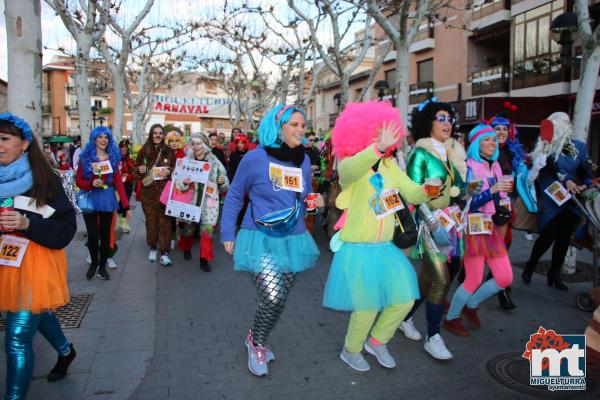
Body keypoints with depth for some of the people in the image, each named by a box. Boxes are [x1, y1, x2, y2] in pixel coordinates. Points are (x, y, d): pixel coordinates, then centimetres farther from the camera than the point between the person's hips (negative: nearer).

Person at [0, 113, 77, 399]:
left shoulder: (45, 180, -13)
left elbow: (66, 227, -13)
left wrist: (28, 223, -27)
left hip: (35, 264, -6)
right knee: (37, 313, 27)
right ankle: (65, 351, 54)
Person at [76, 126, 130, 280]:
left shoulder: (113, 157, 5)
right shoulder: (85, 157, 0)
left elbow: (118, 182, 2)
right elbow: (78, 181, 1)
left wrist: (125, 205, -4)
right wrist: (91, 183, -21)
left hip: (107, 199, 2)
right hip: (90, 199, -1)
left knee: (105, 234, 7)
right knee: (93, 235, -3)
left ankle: (102, 266, 22)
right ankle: (94, 262, 24)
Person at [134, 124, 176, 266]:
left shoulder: (169, 151, 2)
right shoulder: (143, 151, 4)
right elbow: (136, 171, 12)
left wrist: (169, 172, -12)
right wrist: (140, 170, -10)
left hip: (164, 191, -1)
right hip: (148, 192, 1)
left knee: (164, 221, -3)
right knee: (151, 220, 7)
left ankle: (164, 252, 2)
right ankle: (153, 247, 24)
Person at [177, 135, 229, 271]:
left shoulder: (214, 162, -2)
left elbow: (224, 187, 5)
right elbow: (178, 184, 0)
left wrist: (222, 181, -17)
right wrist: (184, 182, -21)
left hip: (209, 201, -1)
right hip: (191, 200, 1)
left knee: (207, 229, -6)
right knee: (188, 227, 13)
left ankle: (204, 259, 9)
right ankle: (186, 248, 44)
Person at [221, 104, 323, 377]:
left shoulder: (304, 160, 4)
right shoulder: (255, 158, -9)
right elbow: (234, 196, 0)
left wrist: (315, 202, -4)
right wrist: (227, 232, -1)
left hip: (293, 240, 5)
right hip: (261, 239, -5)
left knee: (279, 300, 11)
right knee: (272, 297, -16)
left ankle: (257, 342, 38)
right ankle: (256, 342, 15)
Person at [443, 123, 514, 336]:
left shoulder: (496, 166, 11)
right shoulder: (469, 167, -10)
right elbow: (467, 203, -17)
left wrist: (505, 211, 5)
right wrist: (492, 191, -26)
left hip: (494, 228, 7)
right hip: (474, 228, -7)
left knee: (505, 279, 6)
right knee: (473, 281, -3)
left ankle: (471, 306, 28)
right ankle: (451, 318, 19)